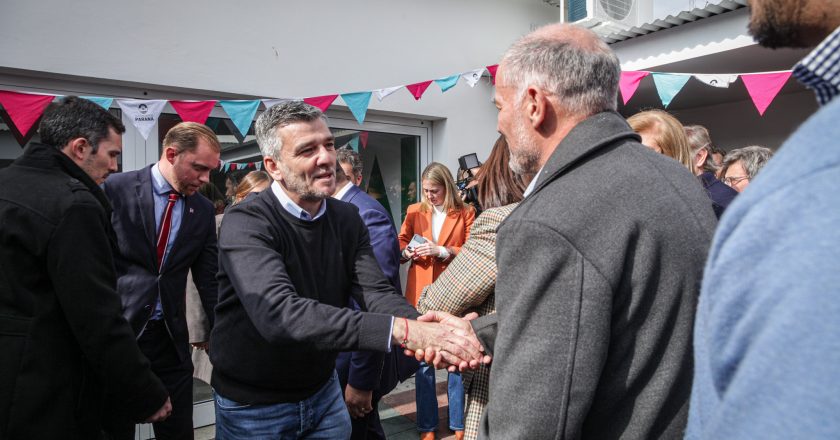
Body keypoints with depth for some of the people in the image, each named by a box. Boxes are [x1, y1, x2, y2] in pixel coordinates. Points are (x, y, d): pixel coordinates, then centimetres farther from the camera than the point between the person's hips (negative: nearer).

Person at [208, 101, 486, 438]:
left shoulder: (347, 218, -3)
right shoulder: (247, 224, -22)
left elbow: (376, 293, -13)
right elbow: (278, 312, -37)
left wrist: (428, 333, -34)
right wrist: (400, 330, -45)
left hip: (323, 394, 5)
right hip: (254, 407, -4)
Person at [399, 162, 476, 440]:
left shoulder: (465, 213, 2)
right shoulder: (415, 211, 9)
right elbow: (400, 242, 17)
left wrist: (442, 251, -14)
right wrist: (405, 252, -5)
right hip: (421, 292, 2)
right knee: (422, 361, 6)